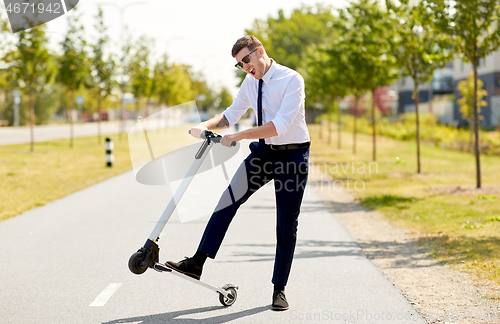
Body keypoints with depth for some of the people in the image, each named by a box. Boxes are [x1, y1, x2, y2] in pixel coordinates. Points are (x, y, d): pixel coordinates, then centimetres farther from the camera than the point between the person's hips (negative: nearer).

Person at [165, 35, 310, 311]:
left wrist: (237, 136, -26)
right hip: (263, 151, 5)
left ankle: (279, 289, 12)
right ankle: (197, 263, -14)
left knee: (287, 225, 2)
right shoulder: (251, 82, 4)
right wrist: (206, 125, -6)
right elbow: (232, 114, 14)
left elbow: (280, 125, -26)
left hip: (292, 155, -5)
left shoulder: (292, 79, -17)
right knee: (228, 199, -13)